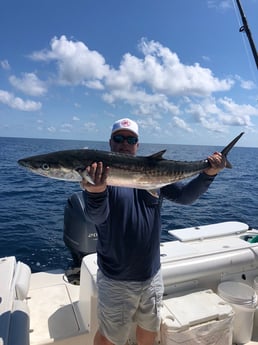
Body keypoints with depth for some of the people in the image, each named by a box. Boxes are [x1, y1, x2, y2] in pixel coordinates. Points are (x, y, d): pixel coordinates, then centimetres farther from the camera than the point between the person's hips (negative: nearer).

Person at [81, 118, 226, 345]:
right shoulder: (99, 174, -14)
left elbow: (185, 196, 0)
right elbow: (97, 217, -28)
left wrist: (208, 174, -16)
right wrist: (96, 192, -50)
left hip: (152, 275, 4)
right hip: (117, 281, -3)